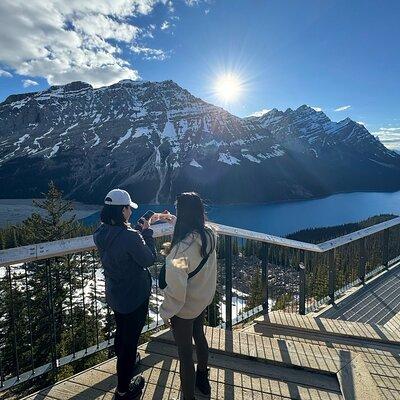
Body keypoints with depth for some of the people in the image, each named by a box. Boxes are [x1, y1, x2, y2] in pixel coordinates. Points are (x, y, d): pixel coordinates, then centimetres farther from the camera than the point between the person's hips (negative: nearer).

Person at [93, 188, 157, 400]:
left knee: (121, 331, 31)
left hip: (114, 295, 8)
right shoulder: (130, 237, -33)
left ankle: (126, 360, 58)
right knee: (130, 337, 12)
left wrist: (138, 229, 3)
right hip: (134, 297, -8)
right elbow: (149, 259, -18)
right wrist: (146, 232, -10)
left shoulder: (101, 234, -9)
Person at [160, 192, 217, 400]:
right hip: (204, 299, 8)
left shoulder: (182, 248, -36)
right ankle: (202, 379, 56)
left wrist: (166, 311, -11)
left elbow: (176, 287, -28)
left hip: (185, 307, -8)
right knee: (199, 336, 30)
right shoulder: (209, 234, -13)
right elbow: (190, 226, 12)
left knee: (185, 353, 14)